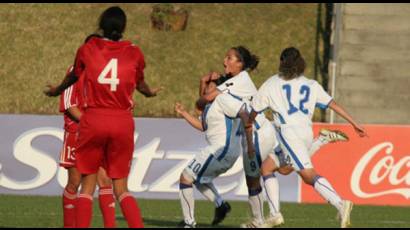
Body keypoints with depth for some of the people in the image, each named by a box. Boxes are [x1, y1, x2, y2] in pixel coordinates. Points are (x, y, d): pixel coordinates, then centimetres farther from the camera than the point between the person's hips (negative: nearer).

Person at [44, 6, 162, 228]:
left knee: (88, 184, 9)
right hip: (123, 123, 1)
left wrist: (56, 90, 41)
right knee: (121, 187, 9)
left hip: (93, 121, -1)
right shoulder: (135, 53, 2)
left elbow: (73, 76, 19)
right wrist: (150, 92, 45)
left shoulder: (87, 49, 0)